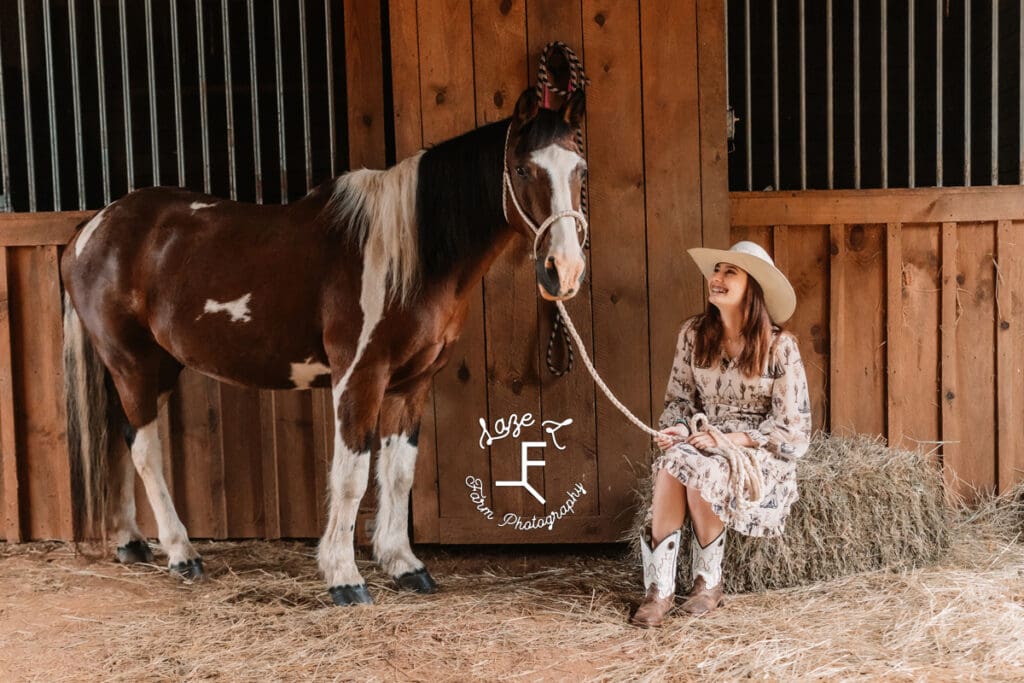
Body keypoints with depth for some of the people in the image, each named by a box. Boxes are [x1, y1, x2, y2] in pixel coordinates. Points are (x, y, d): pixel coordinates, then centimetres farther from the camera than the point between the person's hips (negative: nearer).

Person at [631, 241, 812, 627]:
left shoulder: (779, 346, -9)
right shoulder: (693, 334, 3)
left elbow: (792, 428, -8)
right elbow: (679, 397, 11)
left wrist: (731, 440, -19)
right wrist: (676, 428, -12)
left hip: (760, 453, -4)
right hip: (703, 440, 4)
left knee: (702, 471, -35)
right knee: (670, 465, -32)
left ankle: (709, 582, -13)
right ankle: (659, 589, -27)